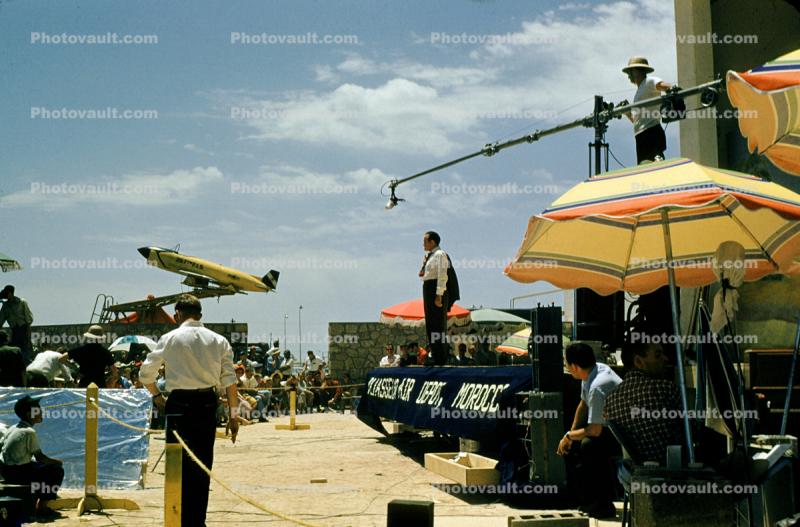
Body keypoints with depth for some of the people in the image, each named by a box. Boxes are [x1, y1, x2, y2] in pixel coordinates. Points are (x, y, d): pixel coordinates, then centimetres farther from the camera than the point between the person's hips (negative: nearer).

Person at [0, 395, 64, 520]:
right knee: (57, 470, -1)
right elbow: (40, 457, -13)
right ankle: (41, 507, 2)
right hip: (19, 473, -9)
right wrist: (57, 462, 4)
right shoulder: (29, 432, -15)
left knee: (40, 467, 29)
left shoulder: (12, 429, 10)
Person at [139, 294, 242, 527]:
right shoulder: (218, 341, 4)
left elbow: (145, 374, 3)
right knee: (202, 466, 12)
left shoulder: (170, 339, -2)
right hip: (207, 403, 3)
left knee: (180, 466, 4)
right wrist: (233, 415, 7)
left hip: (179, 405, -3)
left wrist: (157, 396, 20)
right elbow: (229, 381, 1)